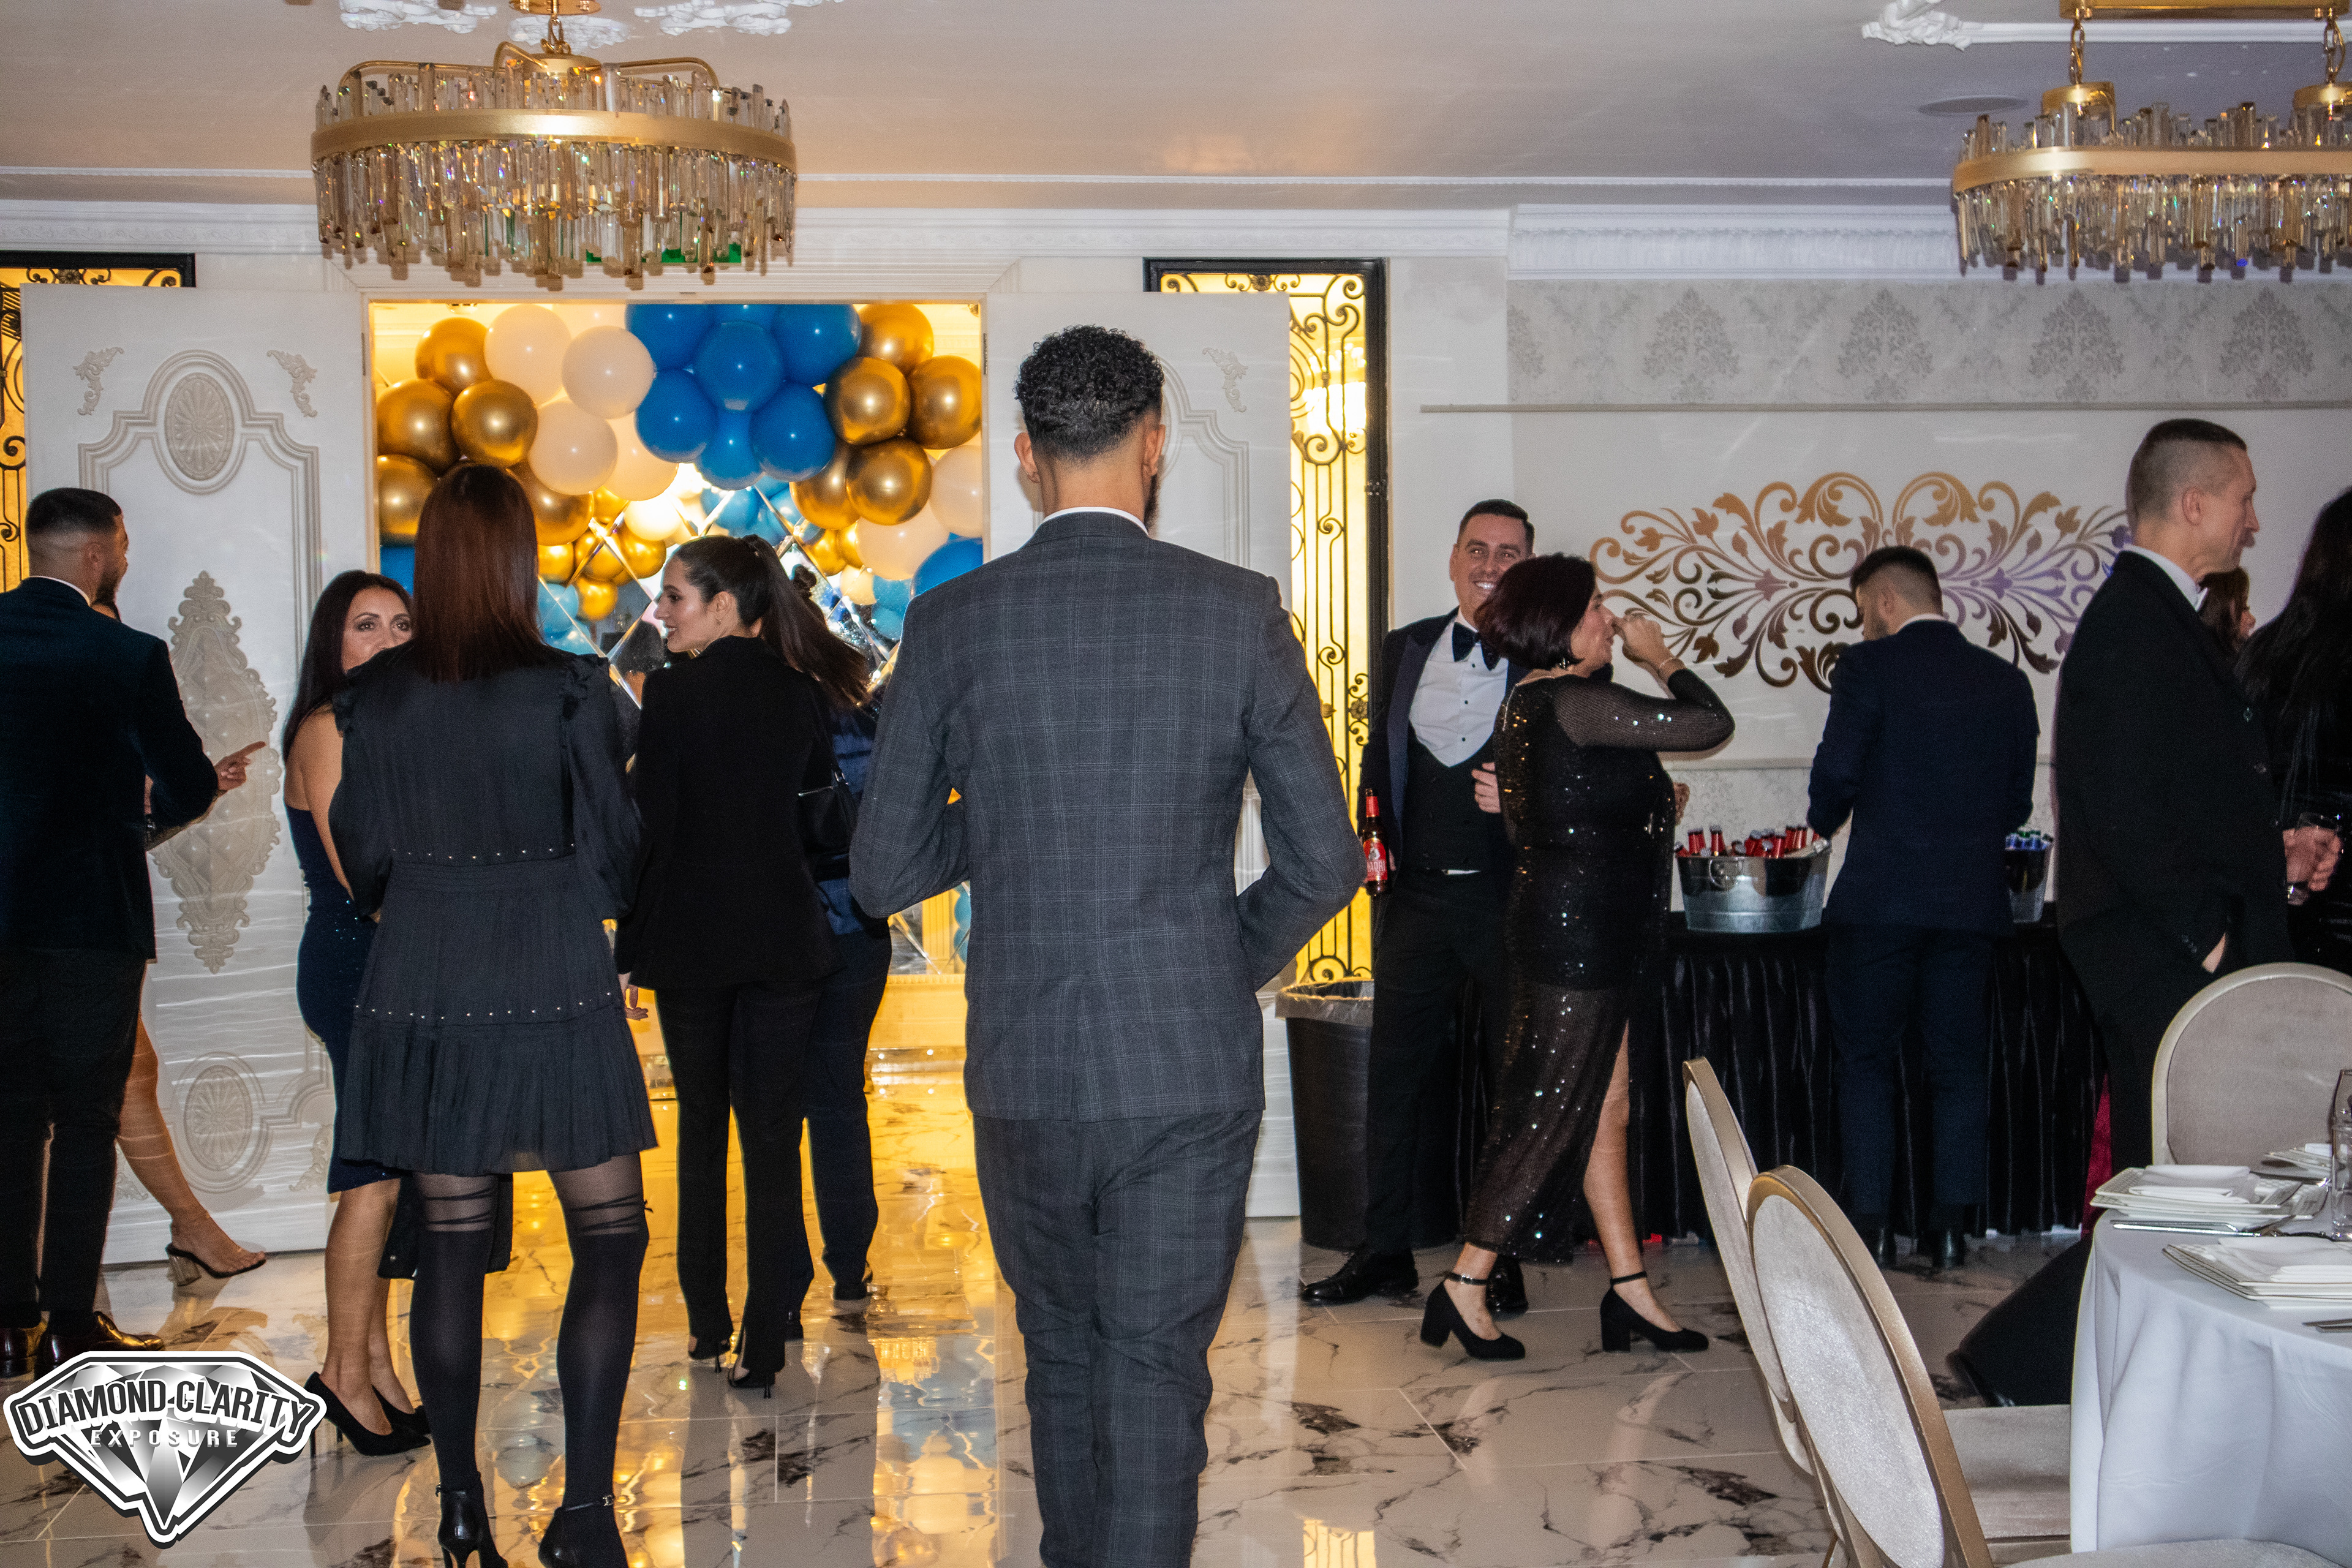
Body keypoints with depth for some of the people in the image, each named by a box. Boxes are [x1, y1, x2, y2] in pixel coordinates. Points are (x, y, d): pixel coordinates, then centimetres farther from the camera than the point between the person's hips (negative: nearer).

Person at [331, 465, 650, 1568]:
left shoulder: (375, 696, 1)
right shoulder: (568, 690, -10)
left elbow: (361, 857, 9)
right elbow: (610, 859, -5)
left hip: (420, 998, 4)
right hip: (553, 992, -4)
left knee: (451, 1246, 11)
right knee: (611, 1238, 5)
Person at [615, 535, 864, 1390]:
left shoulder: (673, 689, -10)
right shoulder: (801, 692, 2)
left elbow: (653, 822, -10)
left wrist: (632, 938, -4)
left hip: (693, 935, -2)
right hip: (784, 935, 2)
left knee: (702, 1132, 14)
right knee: (774, 1136, 3)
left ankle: (707, 1323, 21)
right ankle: (766, 1337, 0)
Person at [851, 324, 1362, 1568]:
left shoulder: (953, 623, -4)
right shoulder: (1239, 612, -6)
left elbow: (883, 873, -1)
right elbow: (1323, 863, -3)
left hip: (1024, 1073, 2)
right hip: (1192, 1067, -1)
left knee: (1063, 1358, 21)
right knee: (1157, 1373, 7)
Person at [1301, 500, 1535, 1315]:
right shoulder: (1405, 649, 11)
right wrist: (1377, 843, 4)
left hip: (1512, 902, -3)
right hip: (1417, 896, 4)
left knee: (1518, 1081, 5)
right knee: (1394, 1075, 8)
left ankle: (1504, 1259, 16)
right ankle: (1384, 1250, 19)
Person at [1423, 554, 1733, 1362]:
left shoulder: (1528, 703, 12)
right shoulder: (1578, 702, -17)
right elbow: (1712, 722, -14)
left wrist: (1650, 799, 16)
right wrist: (1661, 659, 1)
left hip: (1564, 926, 10)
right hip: (1580, 936, -10)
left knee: (1607, 1107, 12)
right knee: (1549, 1112, -3)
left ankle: (1631, 1291, 18)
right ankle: (1465, 1288, 4)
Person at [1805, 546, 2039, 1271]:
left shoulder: (1869, 666, -6)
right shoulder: (2006, 679, 9)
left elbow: (1836, 773, -11)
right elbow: (2018, 801, 10)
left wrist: (1822, 822, 10)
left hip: (1880, 895, -4)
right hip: (1973, 899, 4)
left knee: (1866, 1061, 6)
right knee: (1959, 1063, 10)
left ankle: (1870, 1224, 5)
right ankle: (1952, 1225, 9)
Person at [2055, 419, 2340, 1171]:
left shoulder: (2158, 613, 19)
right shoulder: (2131, 624, -14)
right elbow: (2124, 810, -21)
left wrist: (2270, 856, 14)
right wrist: (2204, 933, -18)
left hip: (2184, 948, 11)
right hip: (2164, 960, -11)